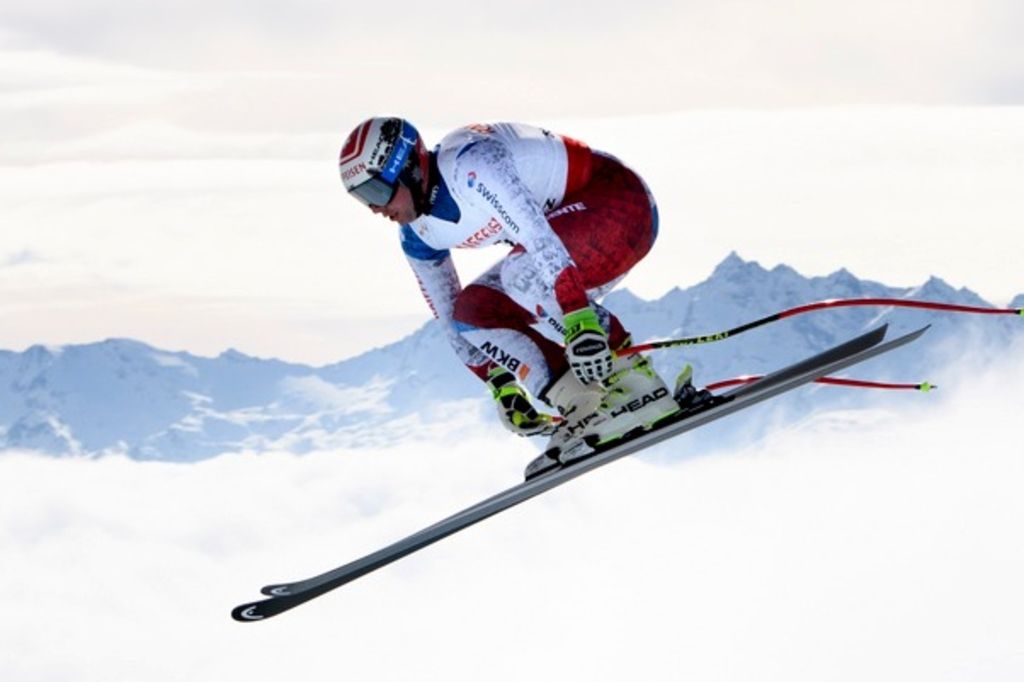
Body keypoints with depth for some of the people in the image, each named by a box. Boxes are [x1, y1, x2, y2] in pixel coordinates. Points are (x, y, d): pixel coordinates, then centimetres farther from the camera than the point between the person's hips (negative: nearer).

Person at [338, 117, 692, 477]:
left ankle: (639, 386, -23)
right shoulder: (417, 235, -1)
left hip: (622, 203, -9)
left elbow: (538, 236, -36)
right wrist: (499, 384, 11)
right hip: (571, 225, 9)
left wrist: (580, 322, -42)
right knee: (473, 311, -2)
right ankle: (584, 407, -6)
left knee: (521, 274, -32)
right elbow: (448, 313, 11)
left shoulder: (468, 165, -28)